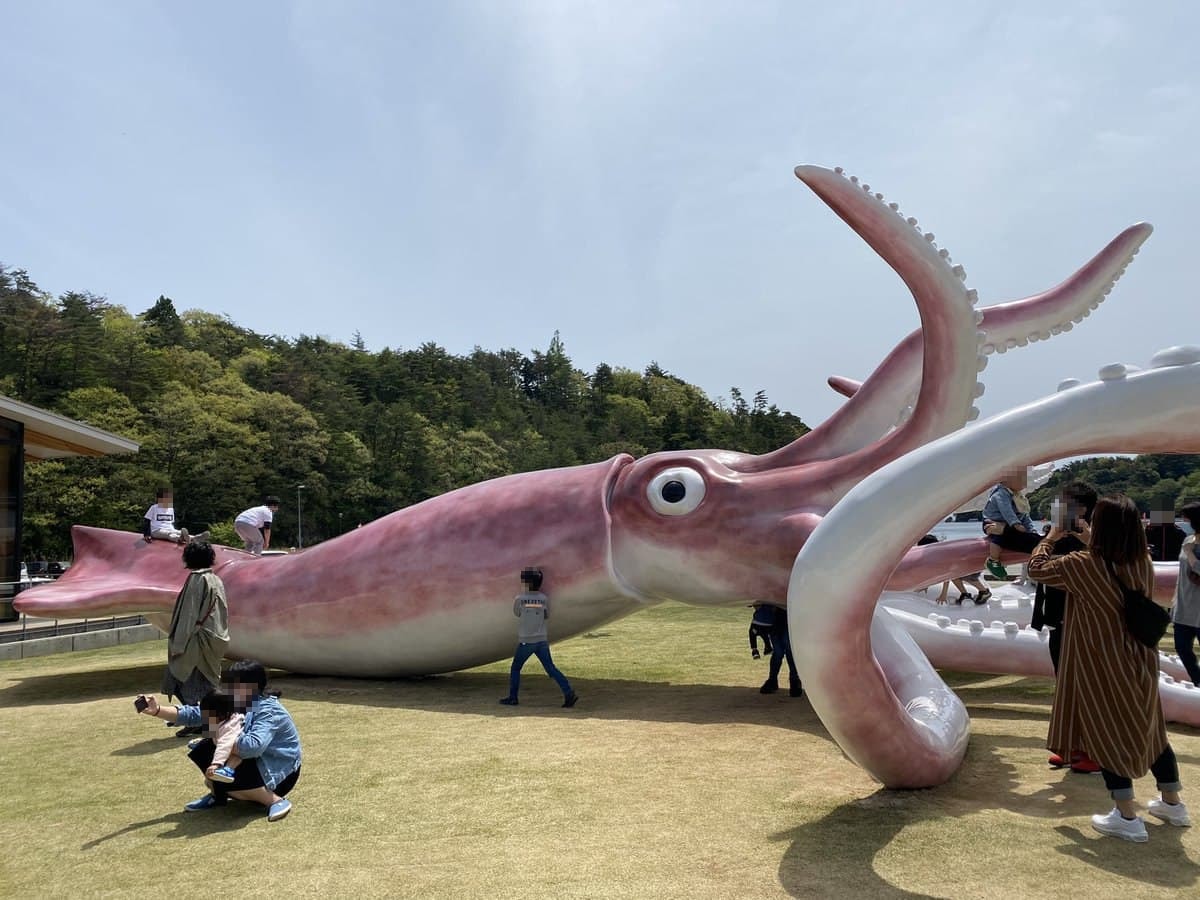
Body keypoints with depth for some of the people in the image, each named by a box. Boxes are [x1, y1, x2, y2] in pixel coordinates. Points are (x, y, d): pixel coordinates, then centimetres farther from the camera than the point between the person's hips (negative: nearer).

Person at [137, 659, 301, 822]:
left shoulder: (268, 711, -28)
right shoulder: (231, 703, -3)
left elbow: (253, 747, -44)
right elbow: (194, 714, -1)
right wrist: (157, 710, -13)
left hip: (280, 772, -8)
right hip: (252, 762, 8)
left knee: (222, 779, -28)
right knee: (202, 750, -1)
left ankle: (276, 801, -15)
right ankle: (217, 796, 20)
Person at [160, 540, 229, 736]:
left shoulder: (196, 580, -13)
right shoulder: (217, 580, 10)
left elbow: (189, 613, -15)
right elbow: (223, 612, 14)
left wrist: (178, 644, -12)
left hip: (200, 639, -8)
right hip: (217, 638, 8)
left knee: (180, 676, 0)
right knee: (209, 682, 14)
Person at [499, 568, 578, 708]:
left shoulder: (519, 599, -8)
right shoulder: (544, 599, -1)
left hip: (526, 641, -2)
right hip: (542, 640, 3)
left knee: (515, 669, 16)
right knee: (550, 668, 4)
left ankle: (512, 698, 20)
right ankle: (568, 693, -7)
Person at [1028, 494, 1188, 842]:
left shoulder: (1084, 565, -21)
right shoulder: (1143, 563, -3)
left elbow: (1038, 568, -8)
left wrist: (1051, 538, 7)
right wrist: (1094, 543, 20)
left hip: (1103, 667, -6)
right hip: (1140, 662, 7)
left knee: (1106, 735, 5)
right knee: (1148, 730, 21)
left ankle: (1127, 818, 9)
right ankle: (1172, 803, 36)